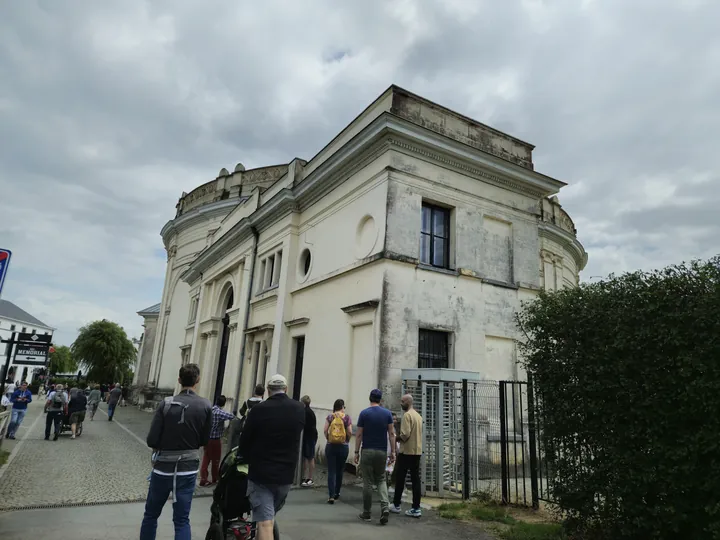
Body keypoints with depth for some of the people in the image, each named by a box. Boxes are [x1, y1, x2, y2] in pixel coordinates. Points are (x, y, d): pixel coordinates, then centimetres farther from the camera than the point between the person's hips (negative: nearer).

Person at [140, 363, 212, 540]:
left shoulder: (166, 403, -12)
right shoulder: (206, 406, -10)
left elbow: (151, 440, -12)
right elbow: (204, 440, -2)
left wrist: (162, 448, 9)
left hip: (163, 468, 0)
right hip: (188, 468, 1)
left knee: (151, 515, 20)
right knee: (182, 520, 9)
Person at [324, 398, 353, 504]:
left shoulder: (330, 417, 0)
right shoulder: (347, 417, -2)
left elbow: (325, 430, -6)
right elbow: (350, 432, -7)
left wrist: (328, 439, 9)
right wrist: (347, 440, 9)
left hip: (331, 446, 0)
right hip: (343, 446, 0)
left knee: (331, 471, 2)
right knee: (340, 470, 16)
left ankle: (331, 496, -5)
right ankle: (336, 493, 29)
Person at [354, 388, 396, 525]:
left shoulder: (364, 413, -6)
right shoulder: (387, 413, 1)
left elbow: (359, 435, -6)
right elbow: (391, 433, -2)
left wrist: (356, 452, 1)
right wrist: (393, 451, 2)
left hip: (367, 451, -2)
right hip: (382, 452, 2)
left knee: (368, 482, 7)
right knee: (381, 480, 15)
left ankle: (366, 513, 14)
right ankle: (385, 507, -5)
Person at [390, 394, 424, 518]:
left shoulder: (407, 415, -15)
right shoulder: (418, 416, 12)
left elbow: (405, 435, -21)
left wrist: (396, 437, -3)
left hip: (406, 451, -7)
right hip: (417, 451, 7)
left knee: (399, 478, 7)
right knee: (415, 479, 6)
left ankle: (396, 505, 17)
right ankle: (416, 508, 6)